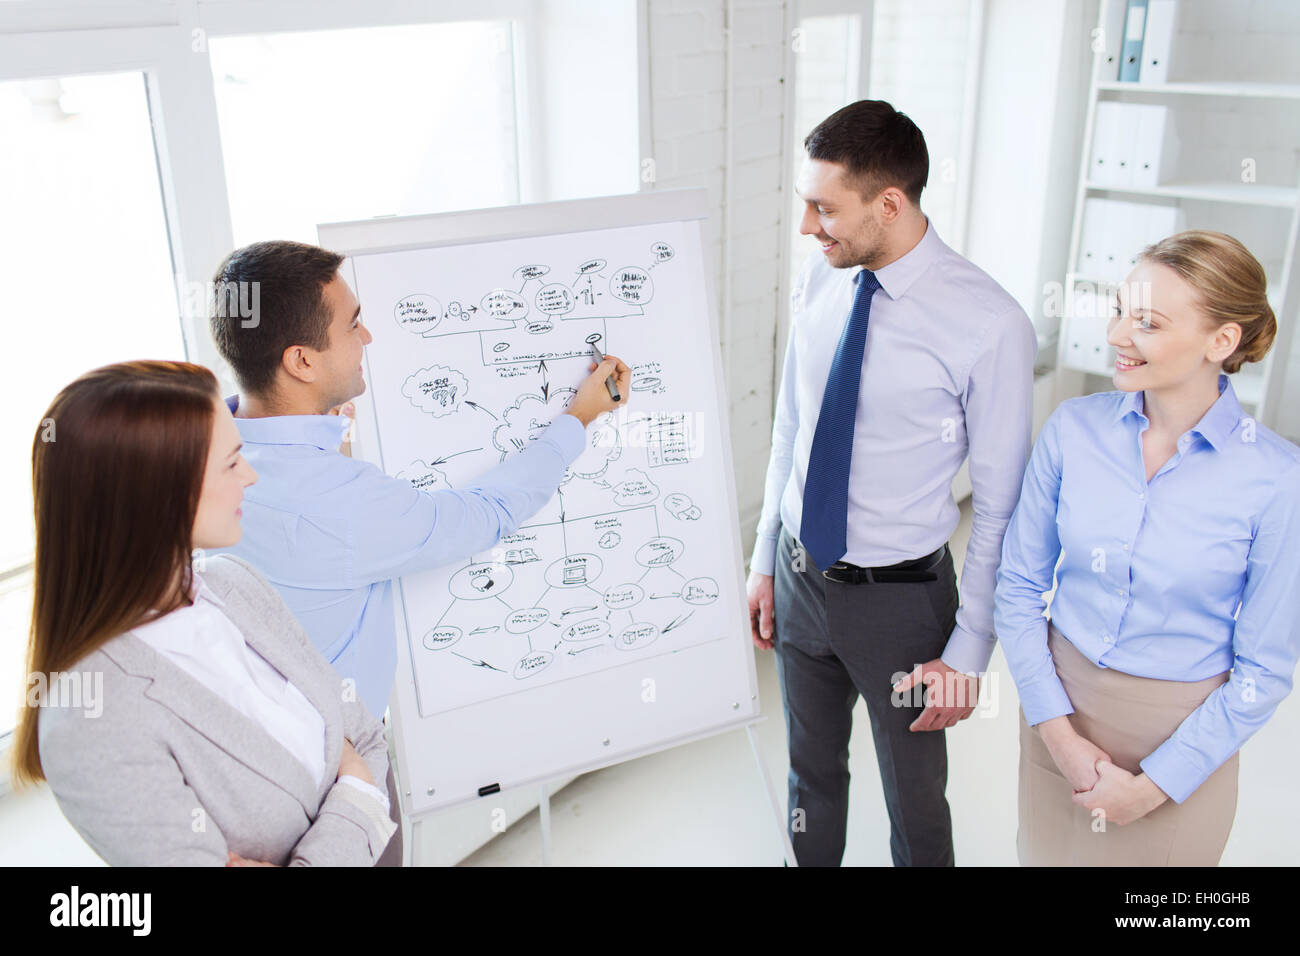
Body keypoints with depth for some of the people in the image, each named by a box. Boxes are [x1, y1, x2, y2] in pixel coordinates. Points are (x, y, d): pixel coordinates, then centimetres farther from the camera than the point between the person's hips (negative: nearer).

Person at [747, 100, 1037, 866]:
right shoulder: (820, 280, -5)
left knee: (916, 801, 18)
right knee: (812, 773, 26)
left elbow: (1000, 506, -14)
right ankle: (813, 858, 51)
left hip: (901, 597, -5)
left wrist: (968, 653, -11)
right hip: (801, 574, 5)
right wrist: (765, 558, 10)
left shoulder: (989, 326, -22)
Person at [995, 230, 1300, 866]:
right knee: (1044, 854, 21)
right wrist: (1058, 730, -10)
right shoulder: (1073, 428, -10)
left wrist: (1156, 785, -11)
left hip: (1184, 737, -2)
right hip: (1060, 706, 2)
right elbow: (1018, 584, -3)